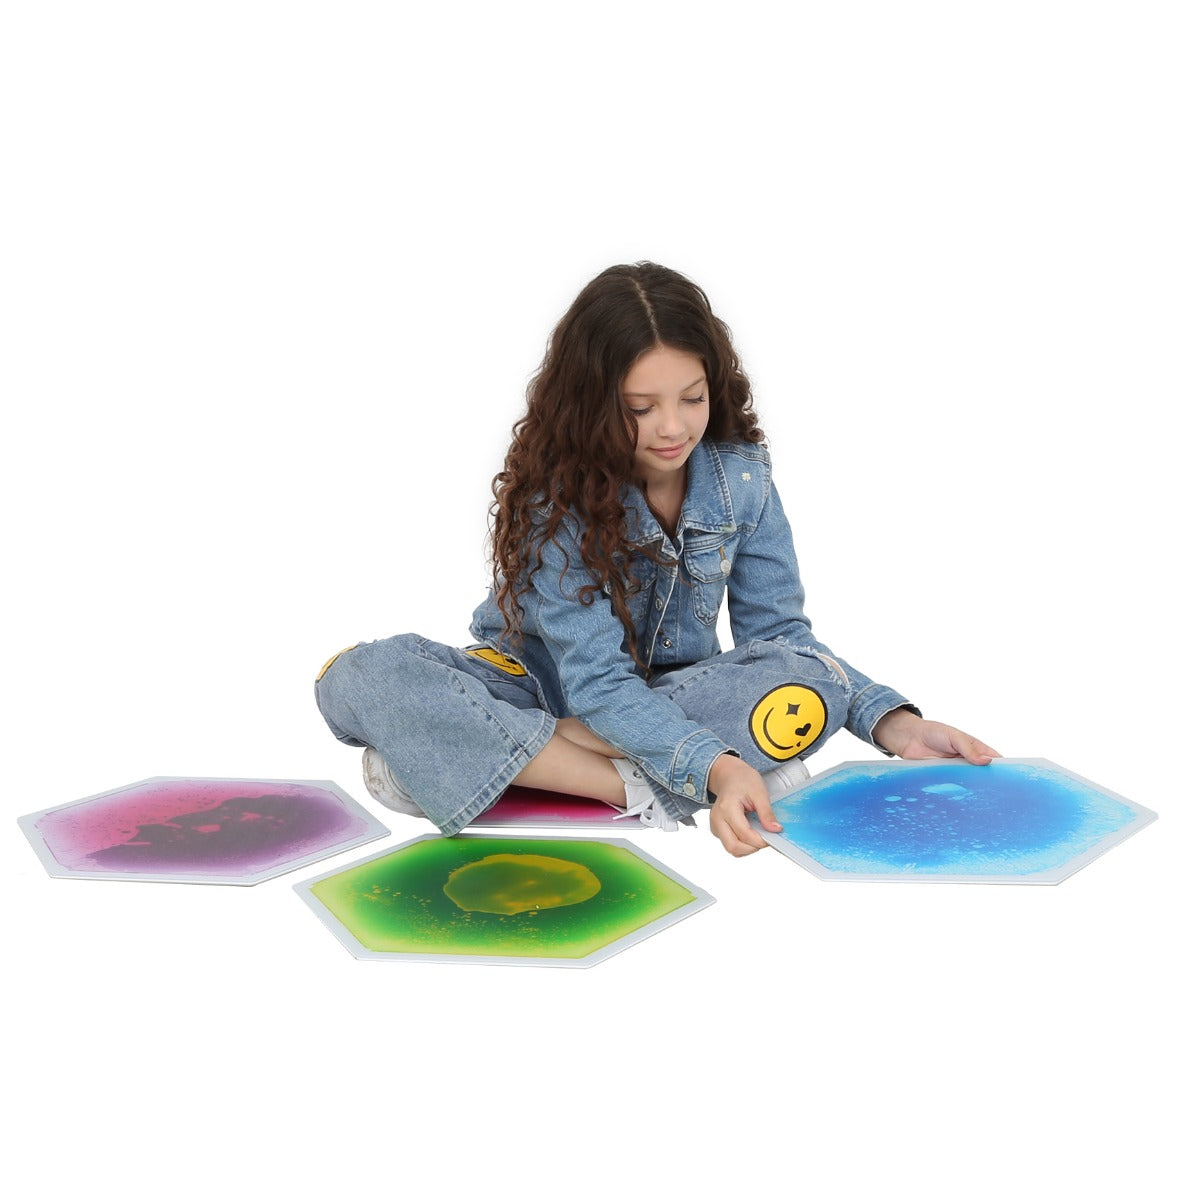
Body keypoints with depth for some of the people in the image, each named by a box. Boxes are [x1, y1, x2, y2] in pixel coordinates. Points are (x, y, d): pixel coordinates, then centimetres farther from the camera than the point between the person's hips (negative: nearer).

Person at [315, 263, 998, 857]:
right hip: (540, 686, -2)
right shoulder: (555, 493, -21)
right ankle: (635, 790, -30)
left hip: (672, 693, 3)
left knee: (811, 683, -31)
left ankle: (470, 756, -27)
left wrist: (893, 724, -19)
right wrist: (716, 768, -45)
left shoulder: (740, 475, -10)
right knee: (365, 676, -29)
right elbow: (597, 682, -29)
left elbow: (778, 634, -5)